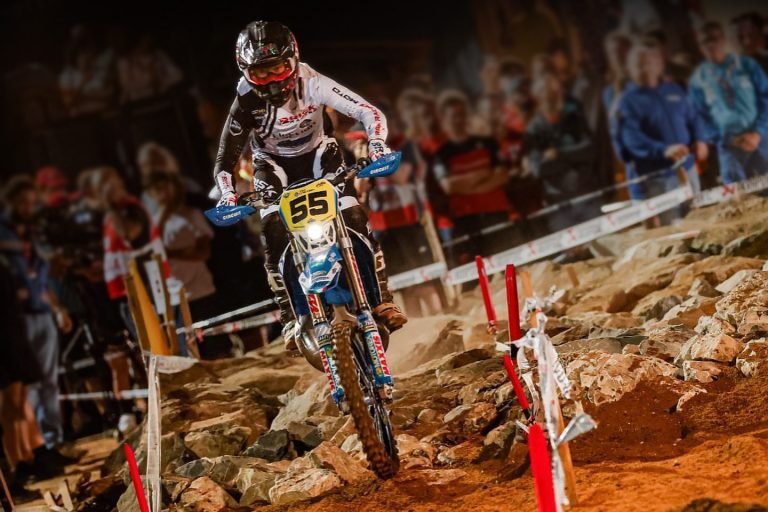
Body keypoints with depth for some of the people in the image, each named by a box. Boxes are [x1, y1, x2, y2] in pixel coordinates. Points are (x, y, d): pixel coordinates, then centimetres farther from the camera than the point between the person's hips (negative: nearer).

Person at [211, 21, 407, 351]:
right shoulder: (246, 102, -24)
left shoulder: (311, 83, -26)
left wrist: (376, 143, -46)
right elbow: (225, 160, -18)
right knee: (274, 229, -24)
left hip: (317, 154, 0)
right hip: (273, 165, 0)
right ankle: (290, 317, -18)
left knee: (354, 217, -21)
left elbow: (368, 112, -27)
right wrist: (226, 193, -37)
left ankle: (382, 298, -11)